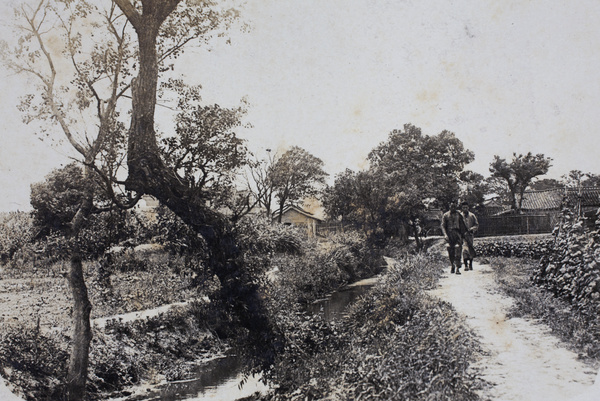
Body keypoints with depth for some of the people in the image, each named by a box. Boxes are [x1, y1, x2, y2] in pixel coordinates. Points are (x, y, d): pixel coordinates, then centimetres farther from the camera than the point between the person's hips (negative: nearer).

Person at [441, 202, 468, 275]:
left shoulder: (459, 215, 11)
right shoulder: (445, 215, 7)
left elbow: (463, 225, 17)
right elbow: (443, 226, 1)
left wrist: (464, 233, 12)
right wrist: (445, 235, -12)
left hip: (457, 234, 0)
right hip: (449, 234, 0)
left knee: (458, 249, -13)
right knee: (451, 251, 3)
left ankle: (457, 267, -17)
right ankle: (452, 266, 18)